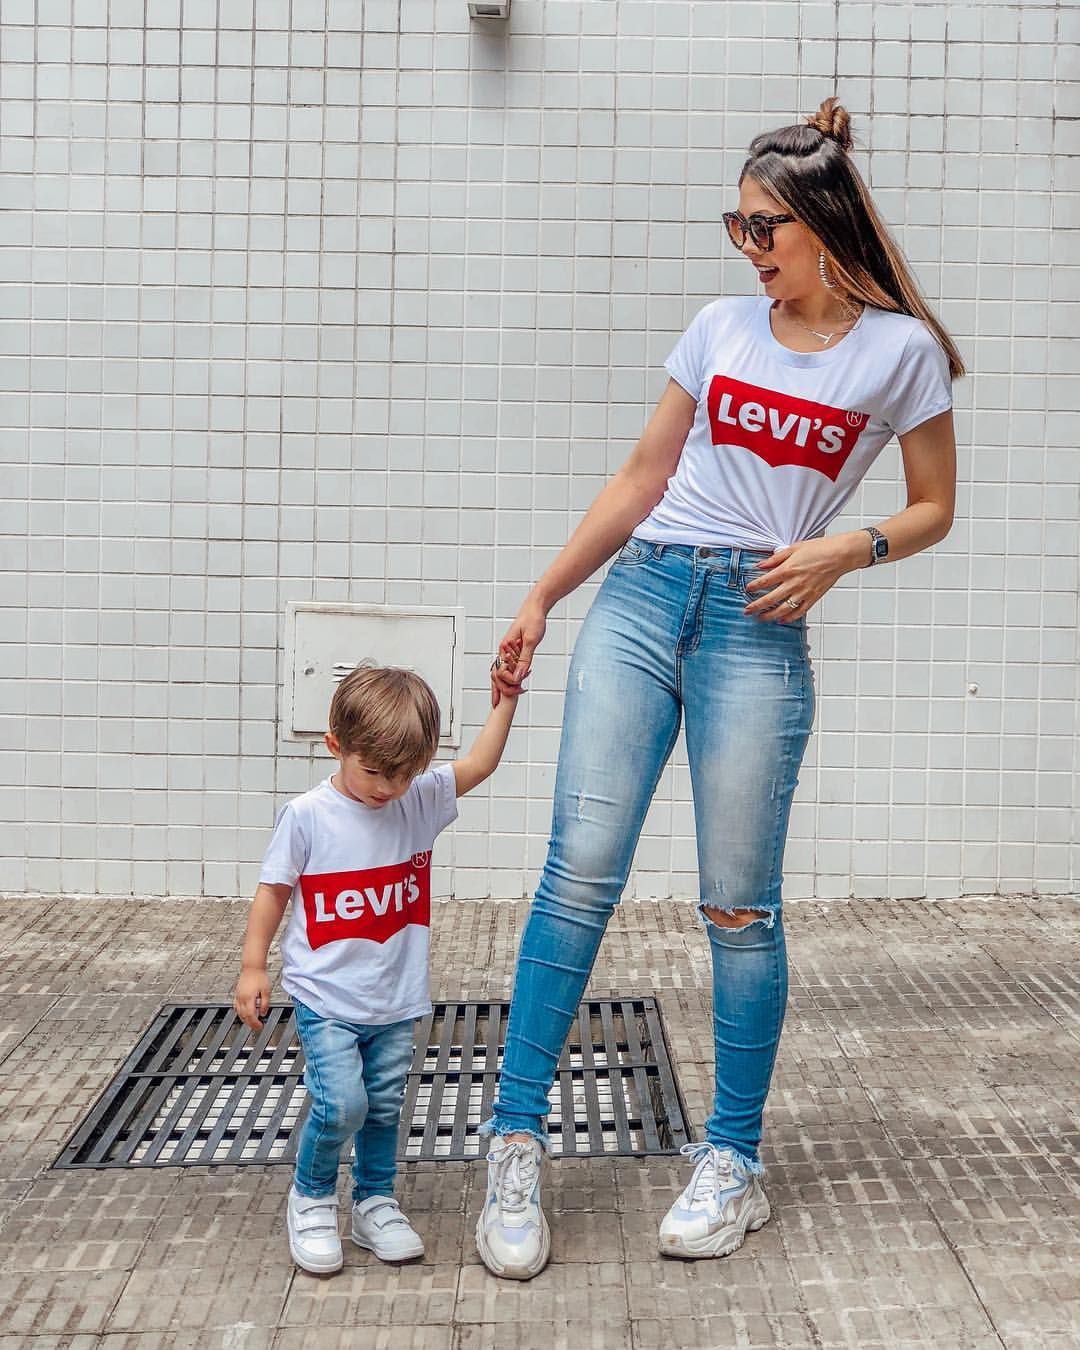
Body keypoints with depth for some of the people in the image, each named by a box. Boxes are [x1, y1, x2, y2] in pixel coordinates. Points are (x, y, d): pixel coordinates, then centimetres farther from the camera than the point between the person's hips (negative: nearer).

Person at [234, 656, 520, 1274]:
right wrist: (253, 967, -2)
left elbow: (479, 765, 0)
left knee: (385, 1106, 13)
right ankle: (311, 1198, 14)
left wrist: (506, 699, -8)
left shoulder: (421, 801, -2)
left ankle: (376, 1203, 34)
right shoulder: (307, 816, -13)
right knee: (341, 1103, -13)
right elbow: (273, 891, -4)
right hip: (326, 999, -4)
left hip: (396, 1001, 4)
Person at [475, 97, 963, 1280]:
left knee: (738, 905, 0)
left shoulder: (900, 350, 5)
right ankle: (515, 1144, 3)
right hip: (641, 599, 3)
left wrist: (845, 550, -9)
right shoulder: (722, 327, 14)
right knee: (580, 872, -5)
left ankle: (734, 1163, 17)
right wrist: (542, 599, 14)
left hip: (759, 629, -3)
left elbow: (933, 509, 12)